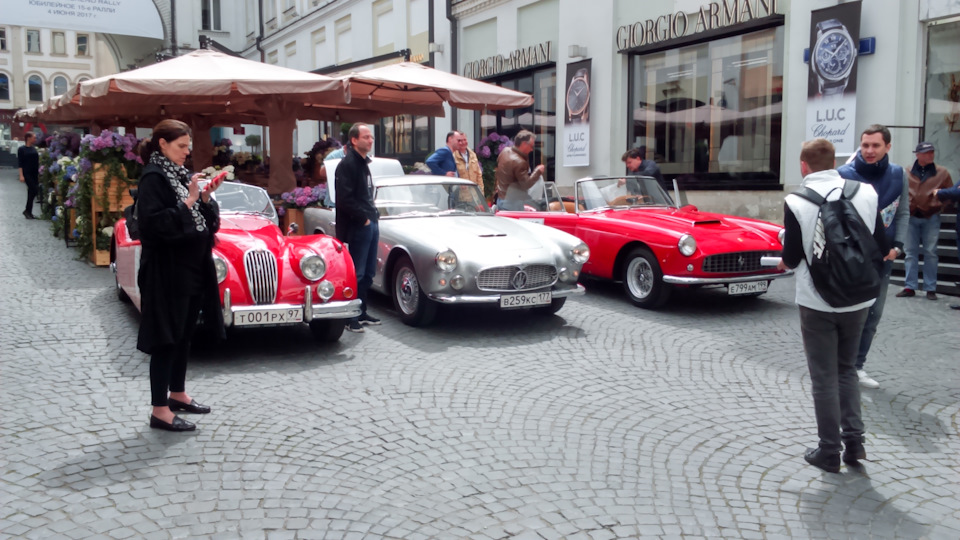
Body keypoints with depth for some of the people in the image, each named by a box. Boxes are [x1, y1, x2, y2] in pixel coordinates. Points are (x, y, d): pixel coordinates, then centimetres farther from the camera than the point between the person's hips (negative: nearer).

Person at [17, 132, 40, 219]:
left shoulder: (34, 149, 11)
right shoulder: (21, 149, -5)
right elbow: (20, 163, -8)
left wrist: (38, 173, 12)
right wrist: (21, 175, -15)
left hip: (35, 173, 6)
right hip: (27, 173, -6)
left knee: (31, 192, 6)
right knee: (34, 190, -12)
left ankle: (28, 211, 14)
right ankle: (27, 211, 0)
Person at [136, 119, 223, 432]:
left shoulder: (181, 174, 13)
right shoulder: (153, 177, -12)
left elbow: (207, 220, 14)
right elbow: (154, 222, -23)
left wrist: (206, 199, -4)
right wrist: (187, 202, -23)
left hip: (192, 269, 8)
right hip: (167, 273, -8)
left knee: (184, 334, 17)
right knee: (167, 339, -4)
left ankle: (178, 394, 31)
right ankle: (160, 411, 3)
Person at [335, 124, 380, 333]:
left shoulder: (363, 163, 17)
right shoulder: (347, 164, -12)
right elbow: (345, 200, -20)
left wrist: (373, 217, 10)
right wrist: (363, 218, -15)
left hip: (370, 224, 9)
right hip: (357, 227, -9)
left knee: (368, 273, 14)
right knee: (356, 274, -5)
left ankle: (361, 312, 24)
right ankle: (350, 317, 3)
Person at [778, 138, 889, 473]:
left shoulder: (796, 202, -14)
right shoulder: (866, 194, -5)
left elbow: (791, 258, -10)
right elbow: (881, 248, 1)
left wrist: (784, 263, 12)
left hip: (817, 301, -3)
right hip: (858, 298, 3)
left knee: (824, 376, 9)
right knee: (847, 369, 21)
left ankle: (829, 452, 15)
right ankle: (854, 441, 18)